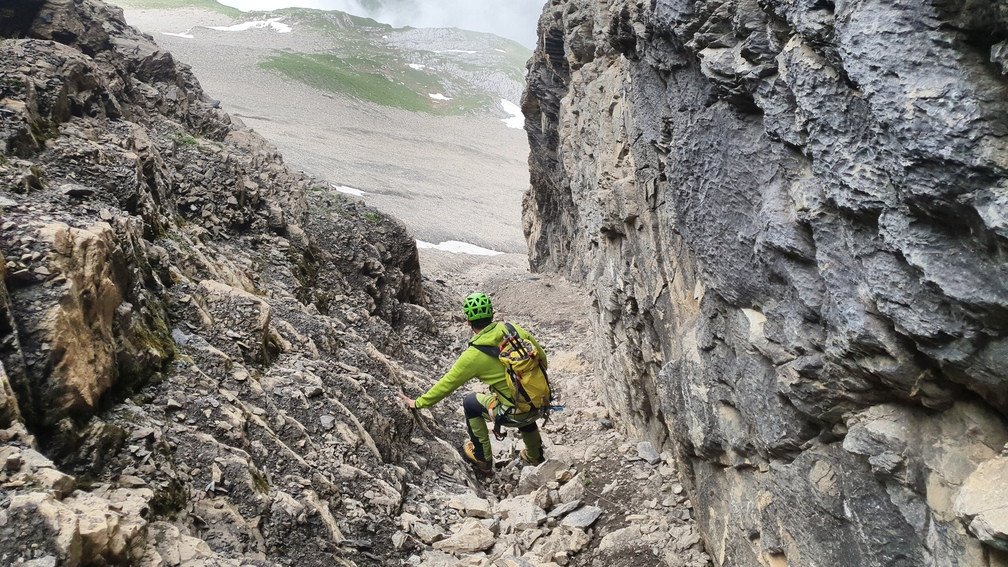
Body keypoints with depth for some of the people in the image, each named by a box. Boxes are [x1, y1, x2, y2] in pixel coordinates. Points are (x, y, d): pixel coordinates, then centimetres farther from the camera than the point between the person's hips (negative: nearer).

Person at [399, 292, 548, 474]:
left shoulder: (473, 356, -14)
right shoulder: (514, 329, -5)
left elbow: (447, 384, -5)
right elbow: (542, 357, 4)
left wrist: (419, 403, 9)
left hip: (514, 415, -5)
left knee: (470, 403, 19)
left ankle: (482, 459, 30)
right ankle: (535, 455, 55)